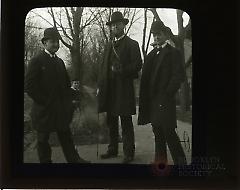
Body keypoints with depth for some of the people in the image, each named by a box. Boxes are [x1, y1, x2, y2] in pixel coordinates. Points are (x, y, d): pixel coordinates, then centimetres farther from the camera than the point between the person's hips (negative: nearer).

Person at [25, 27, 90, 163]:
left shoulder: (60, 62, 14)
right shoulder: (36, 61, -9)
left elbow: (66, 83, 22)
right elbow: (29, 86, -14)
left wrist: (70, 98, 8)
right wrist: (43, 101, -13)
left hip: (61, 109, 6)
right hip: (44, 110, -6)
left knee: (66, 136, 12)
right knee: (43, 139, 6)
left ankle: (74, 159, 18)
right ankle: (45, 161, 17)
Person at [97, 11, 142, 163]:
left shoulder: (132, 44, 1)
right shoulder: (109, 46, 19)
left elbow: (138, 65, -7)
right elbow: (104, 67, 18)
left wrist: (122, 70, -21)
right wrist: (100, 86, 9)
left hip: (124, 88, -6)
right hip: (109, 90, 6)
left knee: (126, 122, -2)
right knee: (111, 122, 11)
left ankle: (129, 153, 4)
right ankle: (113, 149, 23)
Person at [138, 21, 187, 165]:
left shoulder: (173, 52, -2)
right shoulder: (152, 54, 17)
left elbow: (179, 75, -10)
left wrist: (168, 93, -14)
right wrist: (146, 99, 8)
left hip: (165, 99, -7)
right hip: (152, 101, 7)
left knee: (168, 132, -10)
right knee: (158, 132, 13)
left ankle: (180, 161, -2)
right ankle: (161, 160, 23)